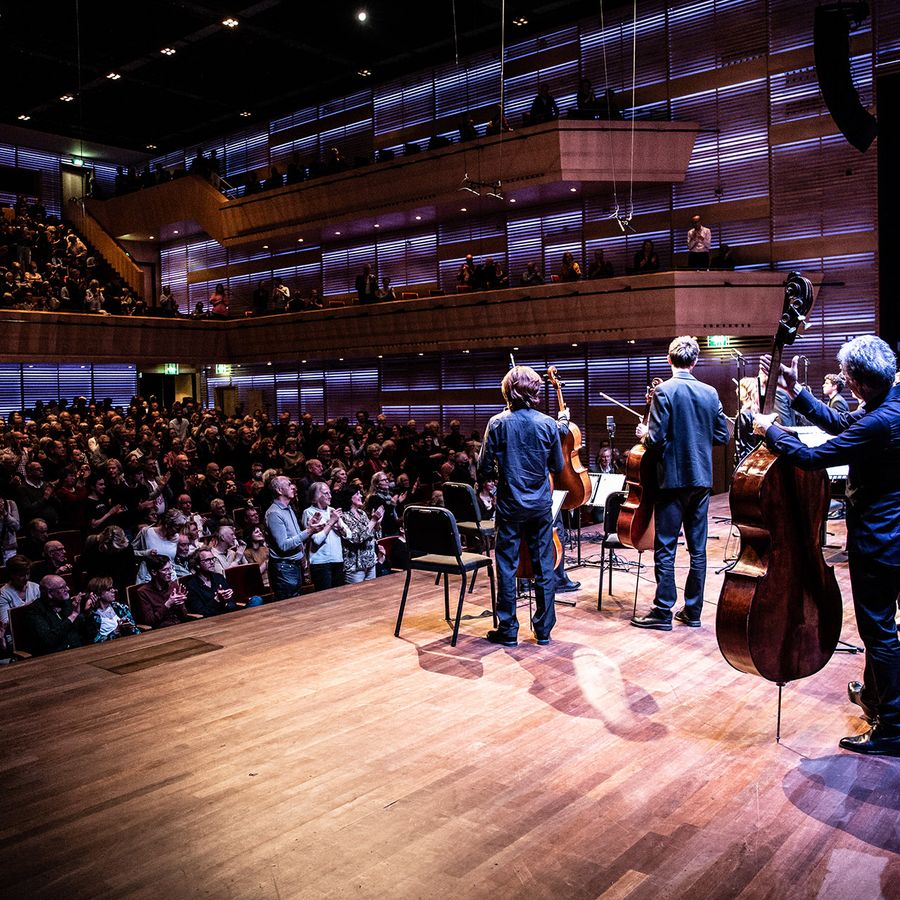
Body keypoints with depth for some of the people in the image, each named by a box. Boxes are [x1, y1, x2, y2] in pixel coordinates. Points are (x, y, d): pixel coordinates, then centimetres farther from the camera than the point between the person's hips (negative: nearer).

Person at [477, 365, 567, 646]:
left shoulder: (498, 423, -9)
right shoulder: (548, 424, -5)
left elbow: (485, 470, -7)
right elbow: (558, 467, 4)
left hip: (510, 505, -1)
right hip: (541, 505, 2)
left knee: (507, 568, 6)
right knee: (544, 567, 10)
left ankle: (507, 630, 12)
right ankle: (543, 629, 17)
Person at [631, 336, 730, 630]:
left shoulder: (664, 391, -12)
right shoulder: (710, 393, 4)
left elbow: (656, 439, -16)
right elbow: (722, 436, 8)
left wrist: (644, 434, 5)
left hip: (673, 479, -5)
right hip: (701, 479, 5)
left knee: (665, 548, 1)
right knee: (698, 548, 10)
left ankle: (663, 612, 5)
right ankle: (693, 611, 17)